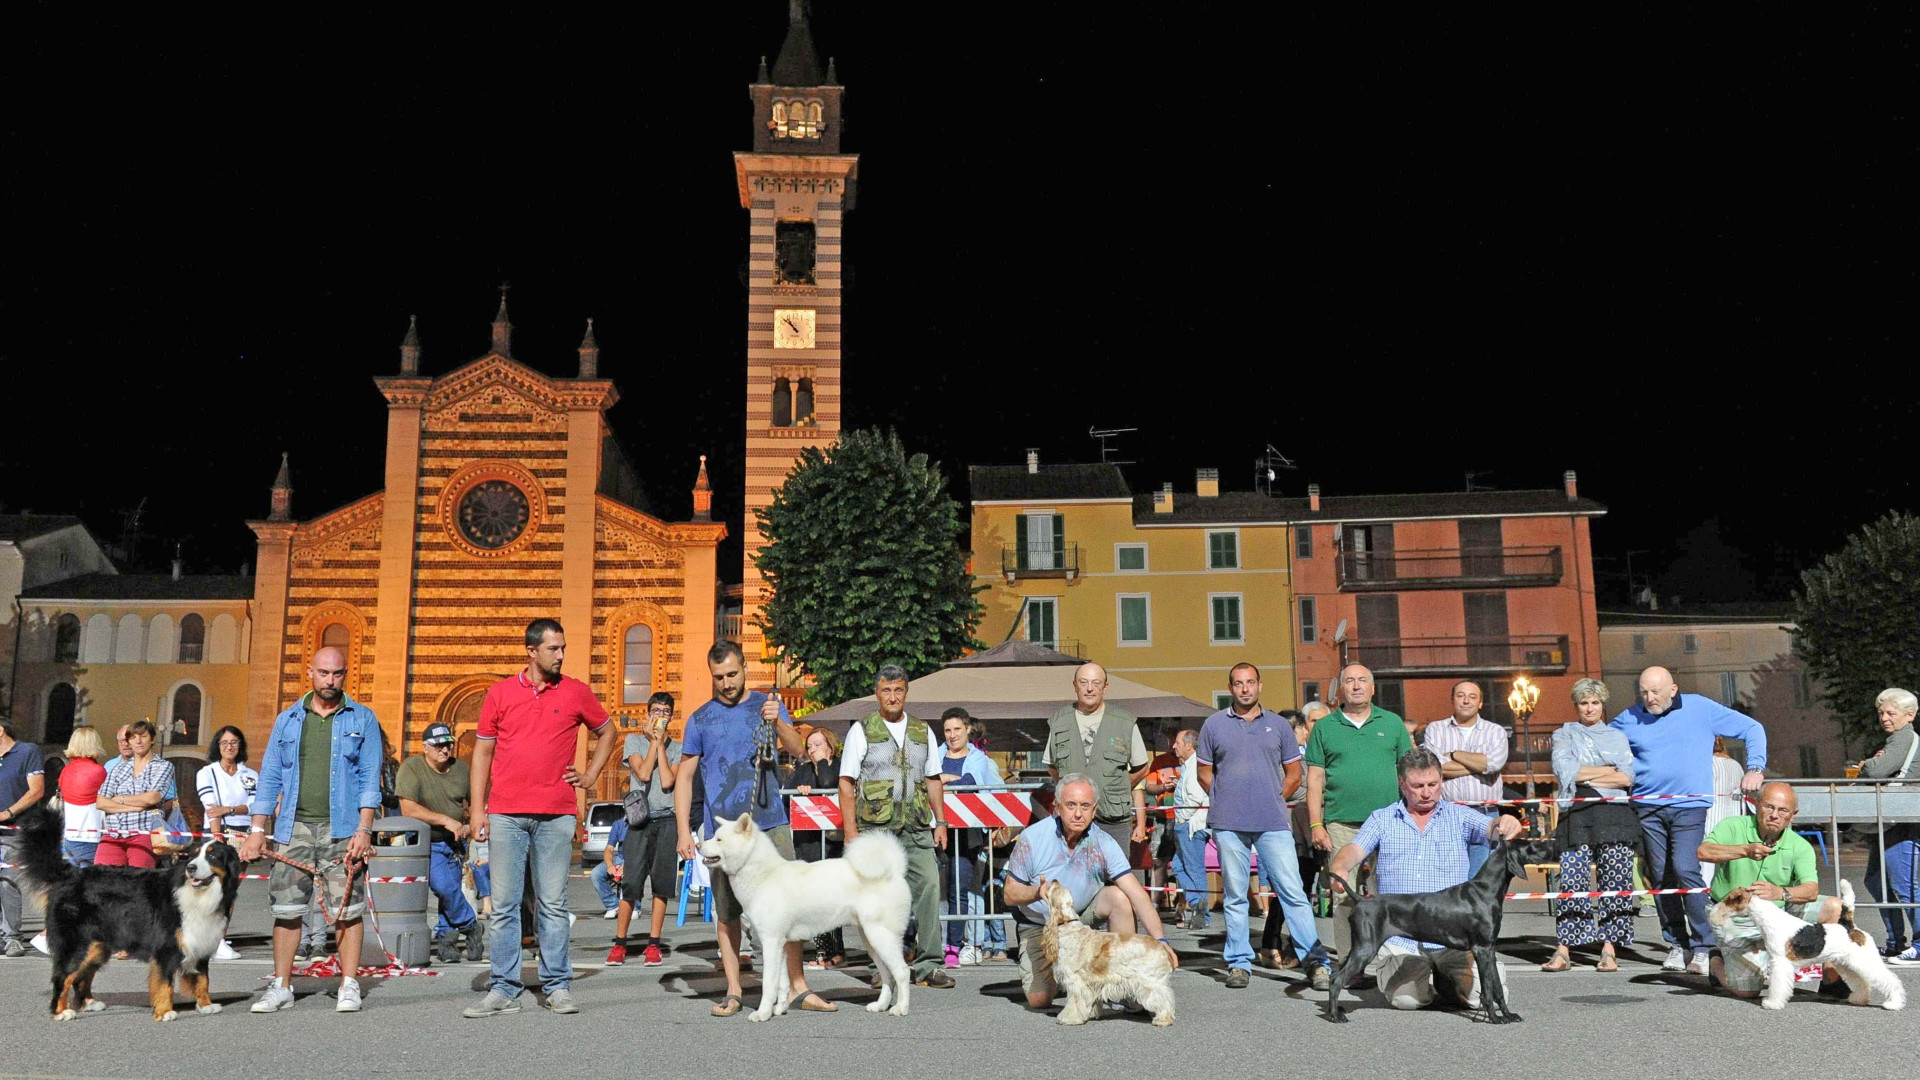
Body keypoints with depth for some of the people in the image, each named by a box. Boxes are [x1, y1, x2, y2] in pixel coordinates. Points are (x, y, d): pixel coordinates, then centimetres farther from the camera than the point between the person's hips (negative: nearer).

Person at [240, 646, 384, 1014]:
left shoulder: (363, 719, 5)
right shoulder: (287, 720, 12)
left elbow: (370, 778, -1)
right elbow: (270, 777, 11)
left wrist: (364, 830, -10)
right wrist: (257, 830, 4)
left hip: (341, 829, -2)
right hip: (293, 827, 3)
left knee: (347, 910, -2)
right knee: (286, 908, 5)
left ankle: (349, 987, 5)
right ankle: (281, 987, 15)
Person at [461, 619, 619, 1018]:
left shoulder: (576, 693, 6)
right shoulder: (500, 693, 6)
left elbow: (607, 732, 20)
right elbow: (483, 751, 8)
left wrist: (590, 776, 10)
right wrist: (477, 809, 3)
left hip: (556, 815, 0)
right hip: (506, 814, 1)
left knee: (553, 904, 3)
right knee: (504, 904, 2)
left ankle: (557, 987, 10)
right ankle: (503, 989, 9)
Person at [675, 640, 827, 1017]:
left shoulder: (767, 704, 8)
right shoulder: (700, 719, 7)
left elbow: (798, 750, -3)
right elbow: (684, 777, 9)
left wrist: (777, 723, -22)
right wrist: (684, 831, 1)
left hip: (770, 822, 0)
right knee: (727, 912, 4)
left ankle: (797, 988, 2)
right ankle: (733, 991, 14)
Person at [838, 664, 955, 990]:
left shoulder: (923, 731, 15)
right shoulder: (862, 730, 4)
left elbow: (933, 780, 20)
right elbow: (846, 783, 2)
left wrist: (941, 822, 11)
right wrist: (851, 830, -5)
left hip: (917, 828, 3)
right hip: (876, 828, -3)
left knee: (929, 887, -7)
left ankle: (928, 965, -1)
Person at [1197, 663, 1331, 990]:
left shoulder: (1278, 725, 10)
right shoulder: (1214, 725, 7)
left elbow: (1294, 773, 15)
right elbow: (1204, 773, 12)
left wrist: (1272, 801, 7)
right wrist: (1227, 803, 6)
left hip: (1274, 823, 0)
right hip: (1229, 824, 0)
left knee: (1293, 892, -4)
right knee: (1234, 896, 5)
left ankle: (1315, 962, 0)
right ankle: (1239, 963, 14)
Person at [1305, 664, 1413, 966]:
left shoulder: (1392, 723, 12)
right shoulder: (1325, 728, 9)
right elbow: (1315, 779, 7)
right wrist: (1316, 825, 1)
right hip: (1342, 825, -1)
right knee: (1345, 896, -2)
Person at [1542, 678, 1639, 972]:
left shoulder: (1617, 737, 19)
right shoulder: (1564, 735, 16)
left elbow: (1627, 777, 3)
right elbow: (1564, 769, -3)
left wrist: (1583, 776, -2)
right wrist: (1608, 770, 0)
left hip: (1615, 815, 2)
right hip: (1577, 814, -1)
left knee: (1615, 881, -4)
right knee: (1572, 882, -10)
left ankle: (1609, 950, 1)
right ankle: (1563, 951, -11)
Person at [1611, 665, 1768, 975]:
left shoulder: (1700, 709, 1)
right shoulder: (1629, 719, 6)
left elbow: (1752, 729, 6)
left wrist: (1754, 769, -5)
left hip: (1689, 805, -3)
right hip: (1648, 807, 3)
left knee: (1685, 870, -15)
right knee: (1661, 877, 4)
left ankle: (1703, 947, -7)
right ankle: (1675, 944, 15)